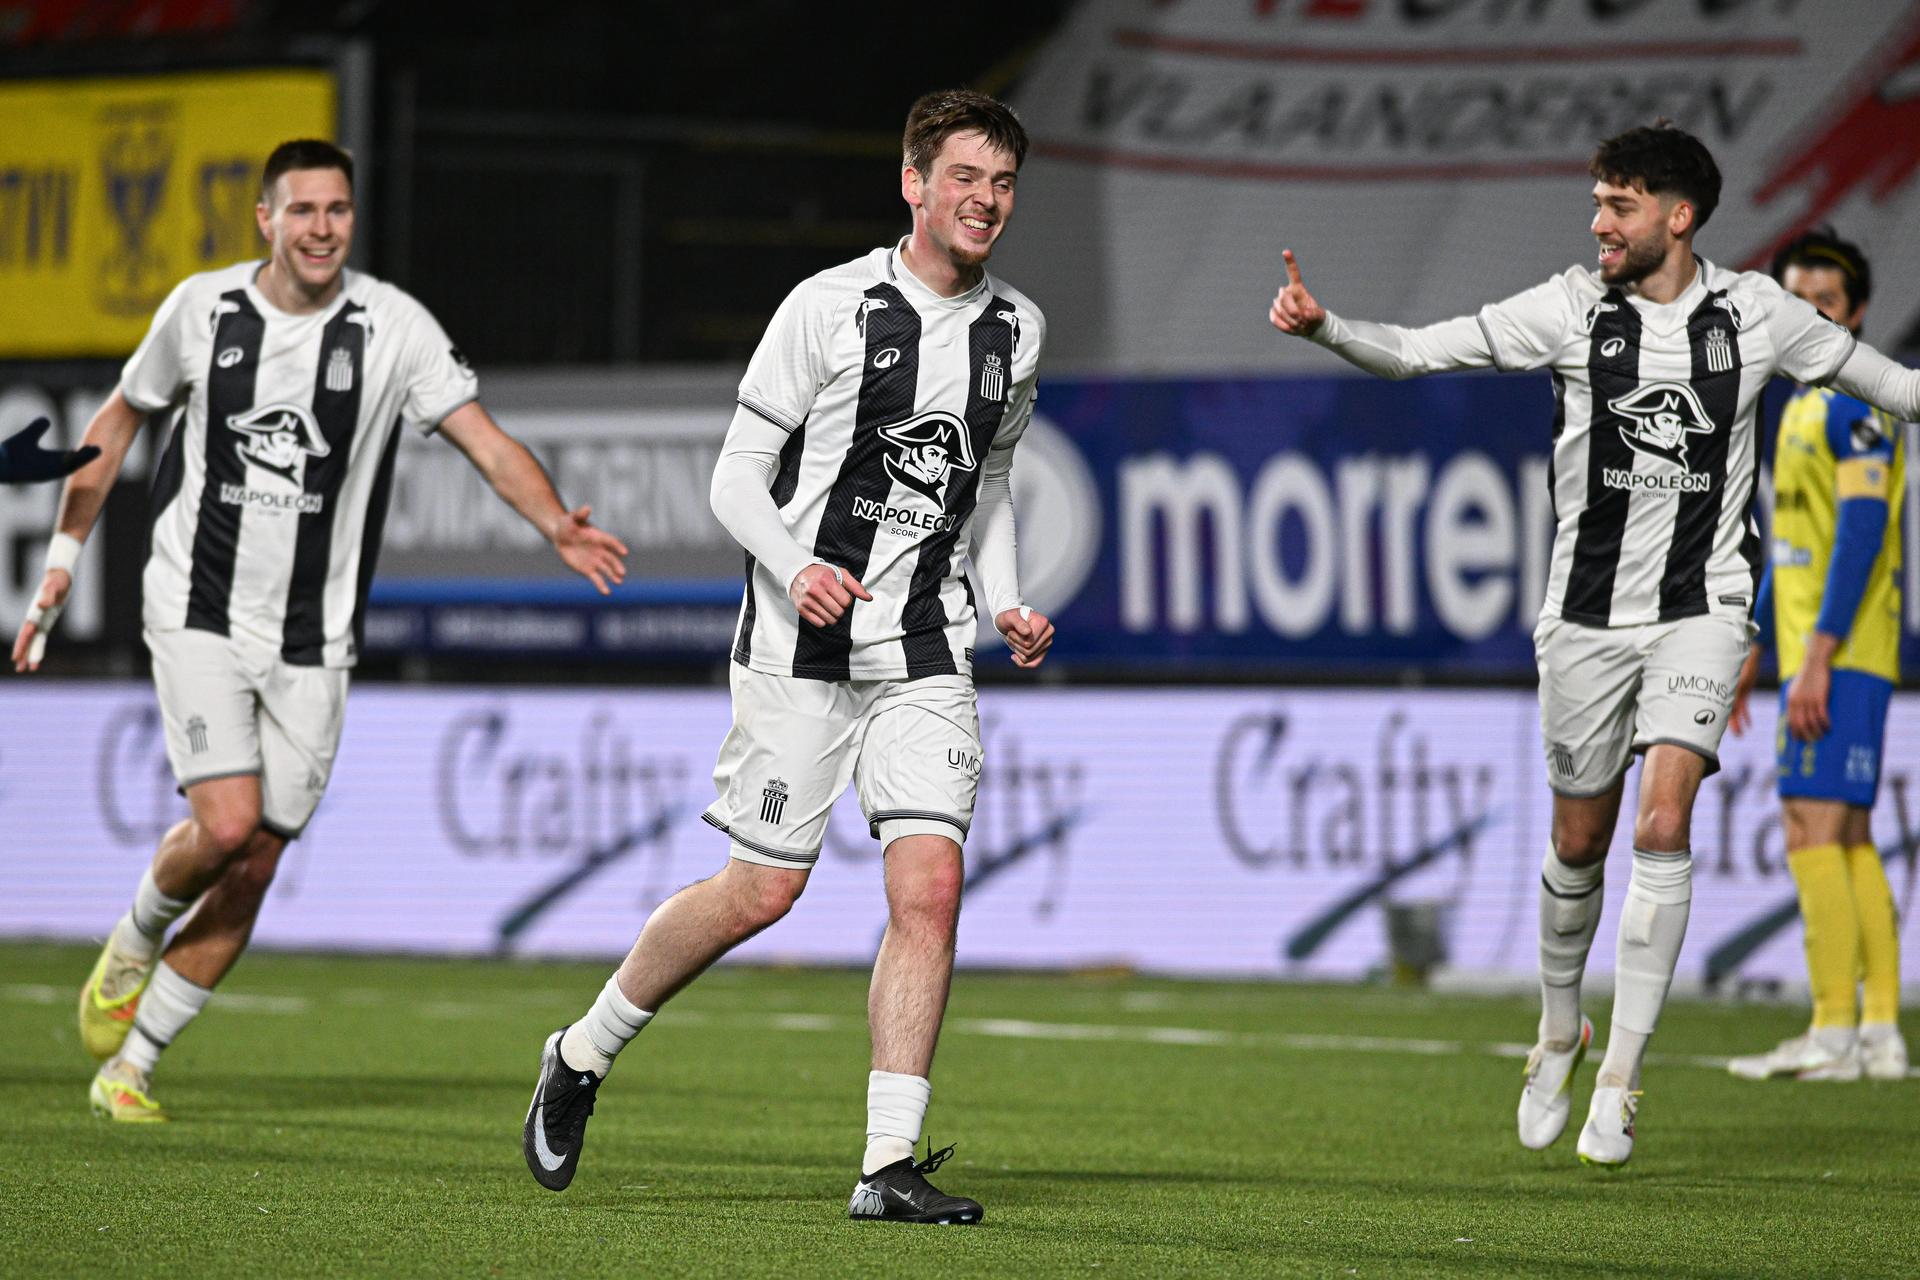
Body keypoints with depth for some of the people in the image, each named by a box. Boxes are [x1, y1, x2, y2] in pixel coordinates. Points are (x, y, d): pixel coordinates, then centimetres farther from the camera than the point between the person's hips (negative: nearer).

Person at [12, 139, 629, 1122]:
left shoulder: (392, 327, -6)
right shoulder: (202, 308, -3)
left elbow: (486, 441, -12)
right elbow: (120, 420, 13)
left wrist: (557, 527, -30)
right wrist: (65, 554, 12)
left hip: (313, 641, 1)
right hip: (200, 614, -1)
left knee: (252, 872, 1)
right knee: (226, 826, -20)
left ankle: (130, 1068, 15)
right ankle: (134, 942, 13)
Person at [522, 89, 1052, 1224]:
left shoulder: (1015, 331, 8)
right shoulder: (830, 308, -8)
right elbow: (738, 474, -5)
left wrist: (1006, 603, 9)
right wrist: (795, 569, -23)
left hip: (926, 656, 4)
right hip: (803, 647, -4)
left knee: (930, 885, -11)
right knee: (763, 892, -1)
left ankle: (890, 1165, -8)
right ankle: (585, 1053, 24)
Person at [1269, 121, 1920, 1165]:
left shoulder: (1754, 312, -1)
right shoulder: (1572, 308, -4)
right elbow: (1415, 351, -9)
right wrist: (1324, 327, -25)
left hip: (1700, 608, -1)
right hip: (1588, 610, 1)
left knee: (1663, 823, -16)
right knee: (1581, 842, 9)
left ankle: (1620, 1077, -10)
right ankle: (1558, 1032, 35)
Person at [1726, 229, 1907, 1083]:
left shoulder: (1856, 403, -10)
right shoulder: (1805, 405, 20)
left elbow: (1861, 534, -19)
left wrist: (1817, 658, -23)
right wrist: (1751, 653, 26)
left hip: (1841, 657, -10)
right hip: (1813, 656, 10)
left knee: (1812, 830, -13)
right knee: (1850, 842, 8)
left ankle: (1833, 1034, -16)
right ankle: (1880, 1034, 7)